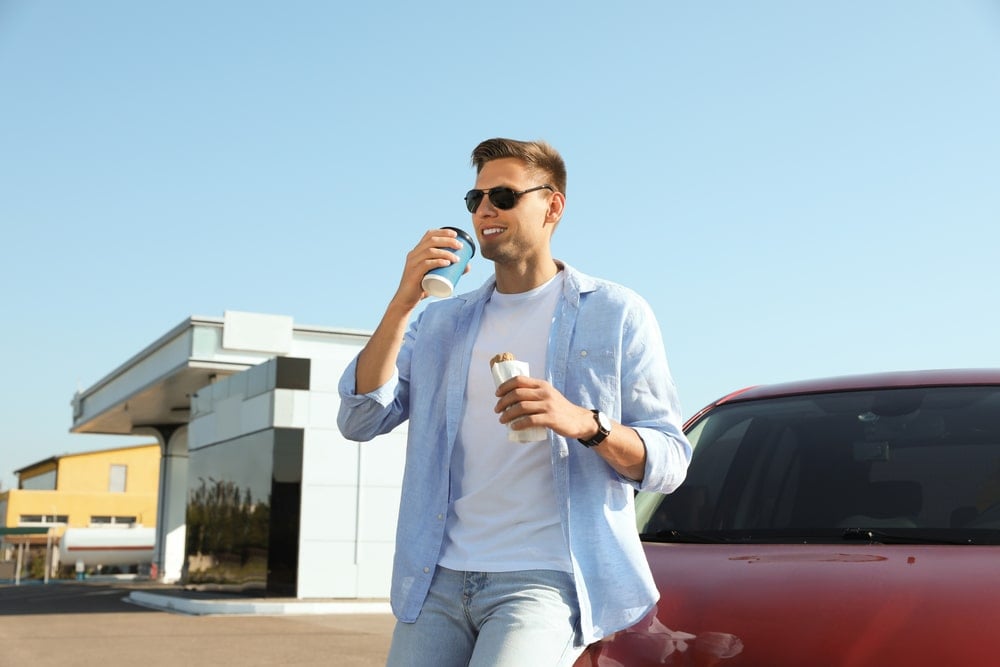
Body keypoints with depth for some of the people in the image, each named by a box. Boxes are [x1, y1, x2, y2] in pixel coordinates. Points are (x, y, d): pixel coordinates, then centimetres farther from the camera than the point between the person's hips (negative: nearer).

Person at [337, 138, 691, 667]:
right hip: (439, 578, 4)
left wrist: (584, 423, -21)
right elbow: (360, 420, 2)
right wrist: (402, 302, -6)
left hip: (546, 578, -4)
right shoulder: (441, 320, 13)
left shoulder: (615, 314, 2)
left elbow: (670, 461, -2)